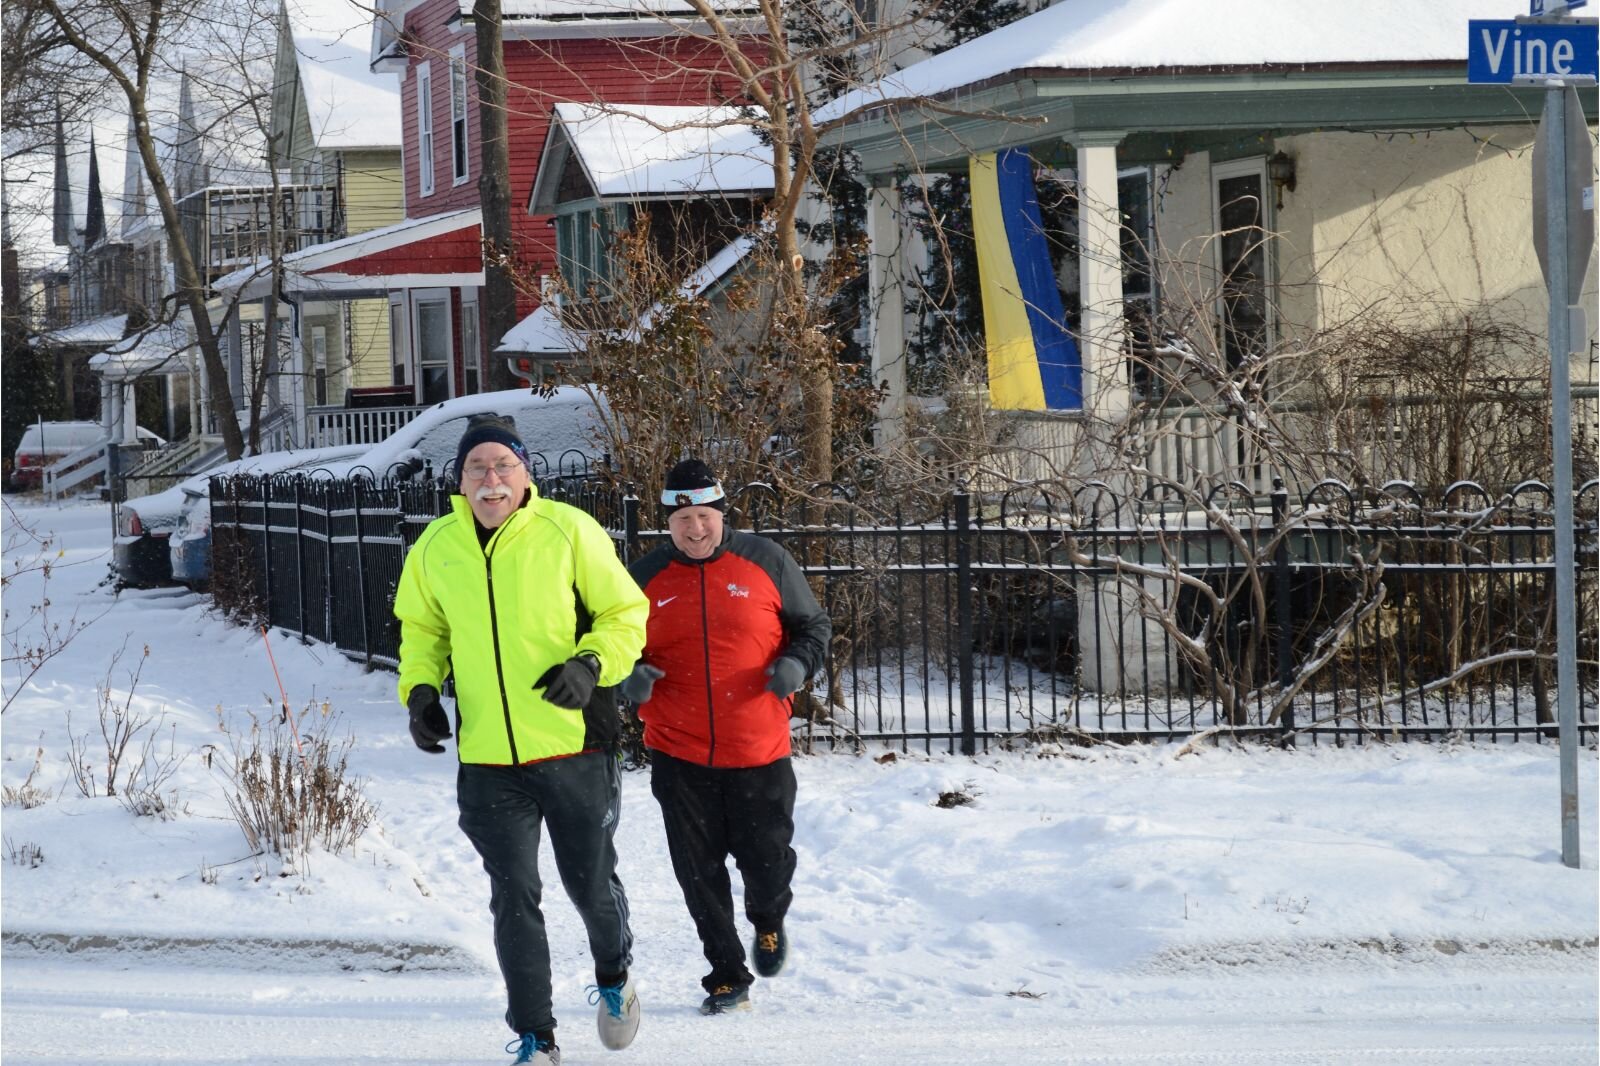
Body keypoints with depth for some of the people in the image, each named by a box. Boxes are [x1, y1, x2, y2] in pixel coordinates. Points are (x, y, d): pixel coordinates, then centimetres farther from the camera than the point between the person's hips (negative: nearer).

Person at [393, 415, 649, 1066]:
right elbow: (422, 630, 18)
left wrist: (591, 666, -19)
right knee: (514, 899, 2)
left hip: (576, 748, -2)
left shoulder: (568, 531, -8)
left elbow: (626, 614, -2)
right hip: (488, 760, 2)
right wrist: (420, 690, 1)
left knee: (590, 883, 11)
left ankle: (614, 977, 42)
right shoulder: (435, 549, 1)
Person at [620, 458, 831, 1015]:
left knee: (767, 857, 5)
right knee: (699, 873, 3)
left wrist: (797, 663, -13)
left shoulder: (765, 562, 0)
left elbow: (812, 626, 8)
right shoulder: (644, 577, 3)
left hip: (759, 751, -1)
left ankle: (769, 921, 40)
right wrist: (628, 677, -10)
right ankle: (727, 978, 18)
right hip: (678, 755, 1)